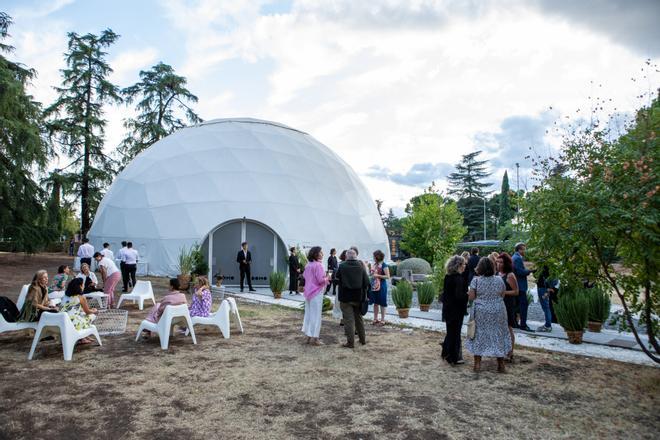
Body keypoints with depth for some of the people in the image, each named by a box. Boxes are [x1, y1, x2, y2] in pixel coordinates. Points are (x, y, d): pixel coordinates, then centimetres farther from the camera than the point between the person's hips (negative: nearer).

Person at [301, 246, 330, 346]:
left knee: (308, 314, 13)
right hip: (316, 293, -8)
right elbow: (320, 280, -20)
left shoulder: (308, 265, 7)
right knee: (316, 315, -1)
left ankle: (309, 336, 21)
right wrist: (327, 278, 0)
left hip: (308, 292, 8)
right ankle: (314, 338, 3)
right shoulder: (318, 265, -17)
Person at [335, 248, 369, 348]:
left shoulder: (342, 266, -9)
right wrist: (364, 294, 9)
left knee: (348, 319, 1)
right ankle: (362, 339, 28)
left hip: (345, 297, -3)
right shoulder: (361, 266, -2)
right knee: (358, 318, 18)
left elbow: (337, 280, 0)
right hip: (358, 297, 3)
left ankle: (350, 342, 2)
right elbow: (366, 282, -2)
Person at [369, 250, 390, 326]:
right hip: (374, 286, 7)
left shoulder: (384, 265, -12)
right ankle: (375, 319, 22)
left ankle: (382, 320, 10)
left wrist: (378, 275, -18)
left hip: (381, 286, -7)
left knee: (382, 303, 2)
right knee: (375, 303, 13)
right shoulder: (375, 264, 11)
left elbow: (387, 276, -15)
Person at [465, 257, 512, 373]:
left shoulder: (476, 280, -10)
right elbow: (502, 295, 5)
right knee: (498, 336, 11)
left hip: (481, 312, -2)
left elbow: (471, 297, -10)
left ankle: (477, 363, 11)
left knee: (479, 336, 8)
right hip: (497, 312, 2)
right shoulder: (499, 280, -3)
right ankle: (501, 364, 16)